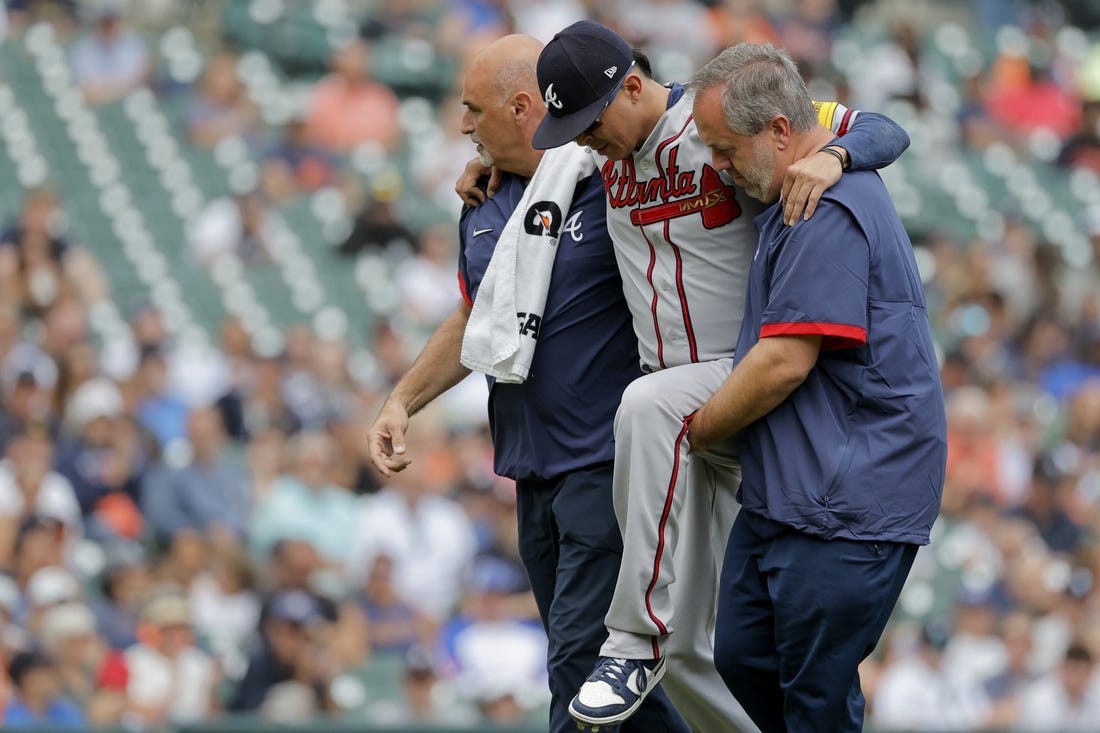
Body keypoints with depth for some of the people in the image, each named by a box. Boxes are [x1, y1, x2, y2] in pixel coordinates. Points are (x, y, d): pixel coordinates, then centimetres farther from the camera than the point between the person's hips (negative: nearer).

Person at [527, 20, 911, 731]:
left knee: (650, 405, -39)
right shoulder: (605, 154, 8)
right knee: (688, 646, 3)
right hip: (681, 402, 7)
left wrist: (831, 155, -36)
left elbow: (887, 133, -16)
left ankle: (635, 640, -34)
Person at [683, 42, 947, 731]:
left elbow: (785, 363, -21)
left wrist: (697, 432, -7)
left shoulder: (829, 214, -19)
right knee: (743, 657, 12)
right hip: (780, 494, 11)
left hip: (845, 506, -11)